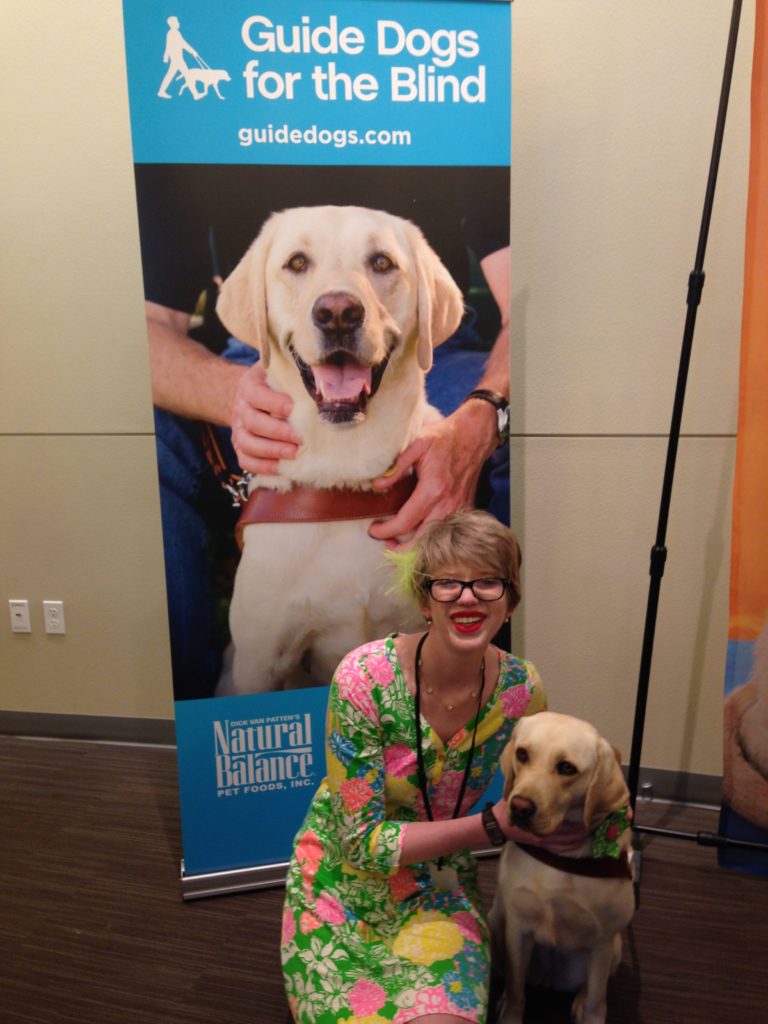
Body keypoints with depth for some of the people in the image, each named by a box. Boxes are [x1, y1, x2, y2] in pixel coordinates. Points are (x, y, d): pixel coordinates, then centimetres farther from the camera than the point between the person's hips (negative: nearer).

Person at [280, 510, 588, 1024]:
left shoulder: (522, 689, -14)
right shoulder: (365, 676, -26)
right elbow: (363, 842, -20)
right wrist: (493, 825, -25)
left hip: (441, 882, 2)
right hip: (345, 875, -2)